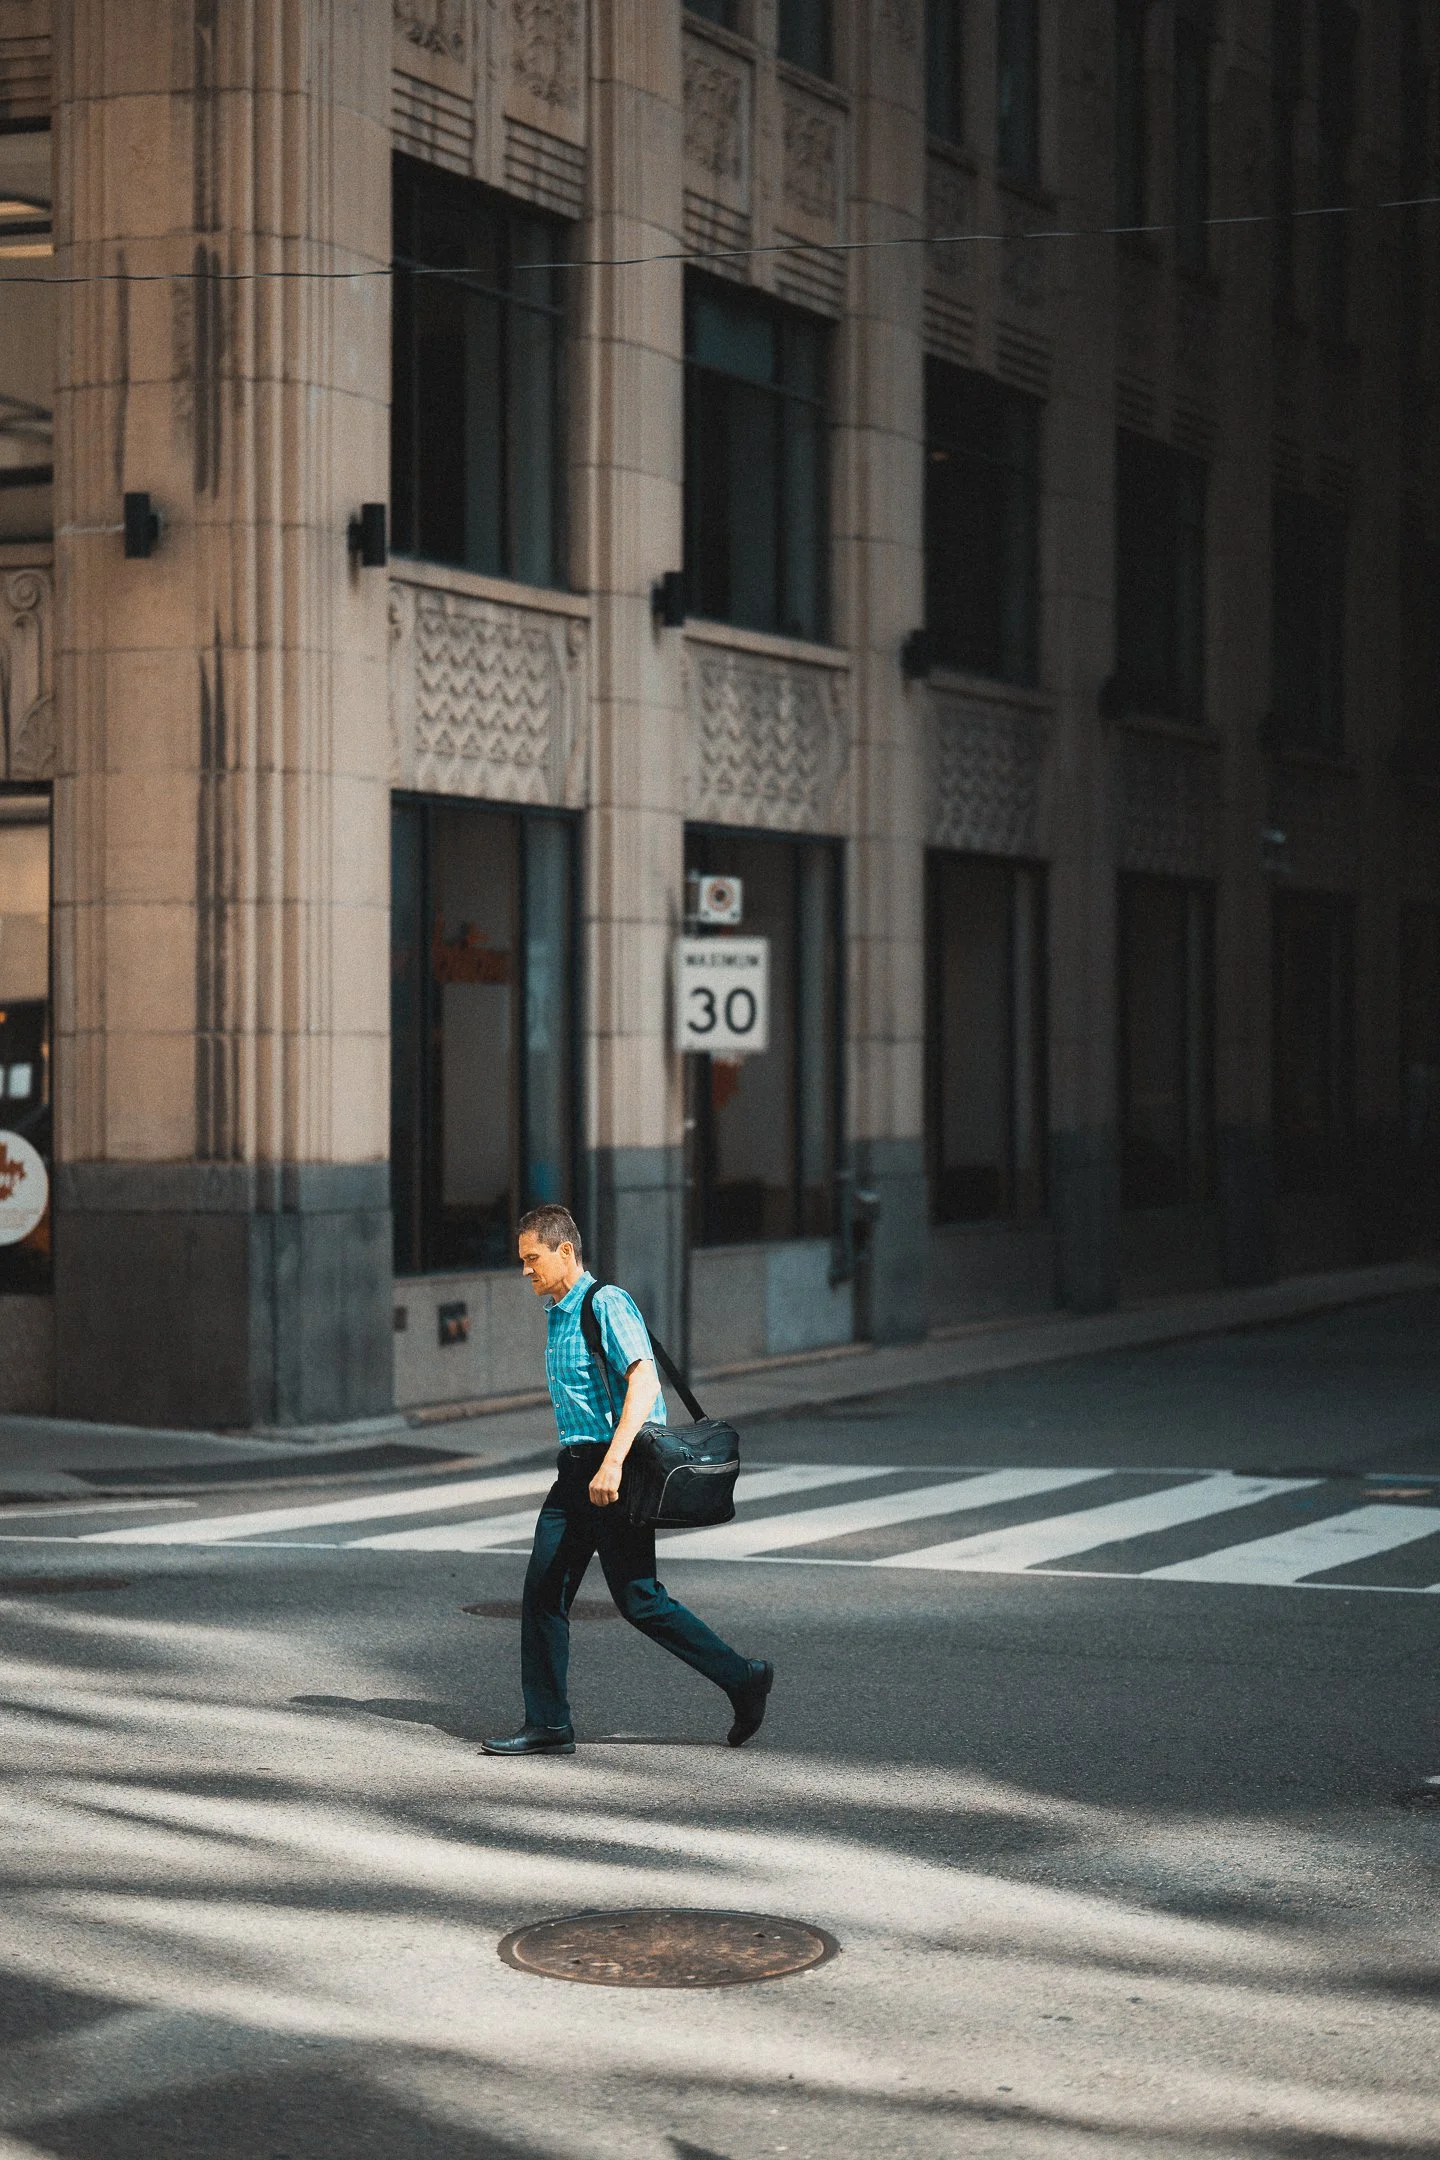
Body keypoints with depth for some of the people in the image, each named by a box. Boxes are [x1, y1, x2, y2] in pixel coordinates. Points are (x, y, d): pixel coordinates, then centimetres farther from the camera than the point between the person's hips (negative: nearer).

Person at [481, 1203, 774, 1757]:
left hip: (614, 1471, -9)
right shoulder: (557, 1313, 17)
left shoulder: (607, 1305, -13)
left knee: (640, 1601, -6)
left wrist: (612, 1462, -32)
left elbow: (644, 1383, -24)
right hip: (575, 1471, 9)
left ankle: (743, 1679, 6)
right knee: (542, 1592, 3)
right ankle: (547, 1725, 7)